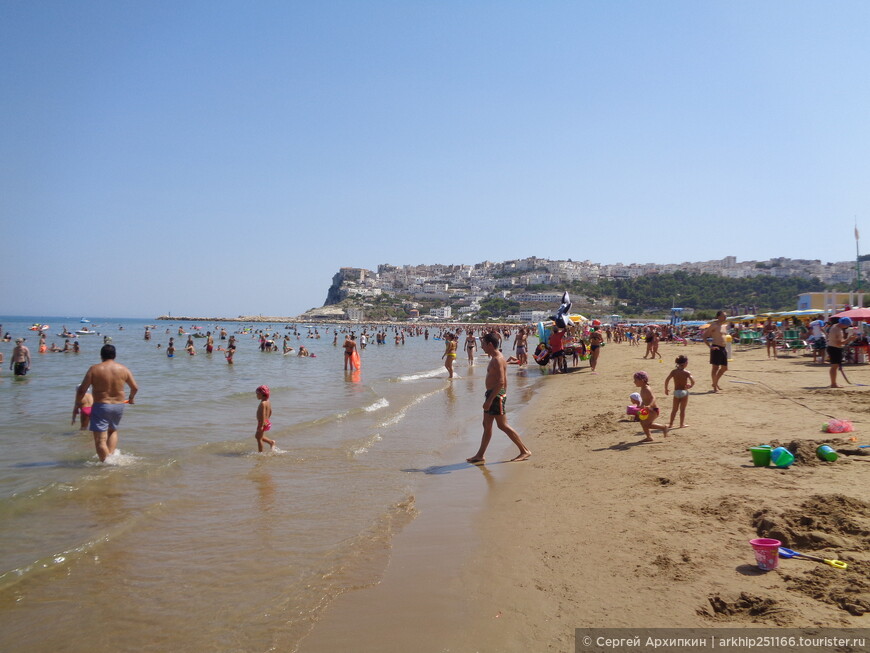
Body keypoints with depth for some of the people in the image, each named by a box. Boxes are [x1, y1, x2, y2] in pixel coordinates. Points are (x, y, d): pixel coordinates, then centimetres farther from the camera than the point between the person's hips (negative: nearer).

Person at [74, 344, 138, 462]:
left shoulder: (94, 369, -8)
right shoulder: (123, 369, 1)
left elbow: (82, 390, -9)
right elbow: (135, 387, 7)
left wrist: (78, 402, 10)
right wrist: (131, 398, 28)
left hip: (101, 406, -4)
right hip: (118, 406, 4)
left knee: (100, 439, -1)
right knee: (113, 430, 28)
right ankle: (111, 455, 18)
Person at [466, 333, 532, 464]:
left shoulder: (498, 360, -17)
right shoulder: (494, 358, 15)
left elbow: (501, 382, -25)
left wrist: (489, 400, -25)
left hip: (496, 395, -10)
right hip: (492, 394, 10)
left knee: (502, 425, -6)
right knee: (487, 425, 12)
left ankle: (525, 451, 1)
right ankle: (480, 455, 18)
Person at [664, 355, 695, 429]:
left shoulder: (673, 371, -3)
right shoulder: (687, 372, -12)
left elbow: (667, 380, -8)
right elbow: (693, 382, -21)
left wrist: (666, 389, 5)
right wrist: (690, 386, 2)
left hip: (676, 392, 3)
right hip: (684, 392, -3)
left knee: (674, 409, 13)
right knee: (682, 409, 9)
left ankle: (671, 424, 14)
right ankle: (682, 424, 15)